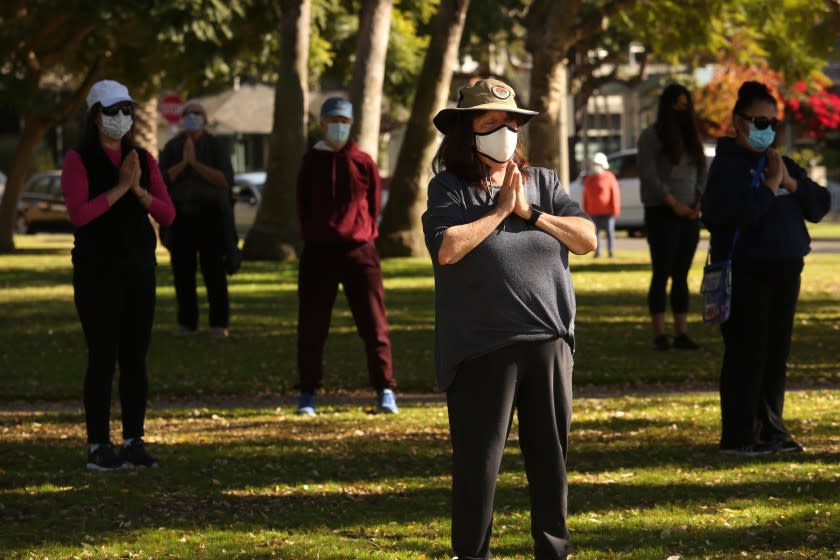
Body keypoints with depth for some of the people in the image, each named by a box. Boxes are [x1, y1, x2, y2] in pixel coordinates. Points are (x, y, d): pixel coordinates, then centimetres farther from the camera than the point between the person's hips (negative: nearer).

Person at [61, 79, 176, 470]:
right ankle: (98, 447, -3)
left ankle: (133, 442, 10)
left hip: (139, 270, 5)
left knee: (135, 358, 4)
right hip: (97, 272, -5)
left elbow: (167, 214, 2)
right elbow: (79, 214, -18)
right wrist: (119, 187, -17)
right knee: (103, 358, -6)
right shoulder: (78, 160, -5)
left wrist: (139, 190, -14)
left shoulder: (143, 160, 9)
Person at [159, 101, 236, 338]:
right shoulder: (172, 147, 1)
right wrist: (183, 162, -22)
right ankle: (187, 322, 9)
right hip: (181, 214, 3)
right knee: (183, 269, 0)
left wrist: (195, 163, -24)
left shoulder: (216, 147, -7)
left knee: (213, 268, -8)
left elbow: (225, 180, -18)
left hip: (210, 213, -3)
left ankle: (219, 324, -3)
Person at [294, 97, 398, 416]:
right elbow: (303, 207, 10)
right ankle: (308, 393, 10)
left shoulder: (363, 163, 4)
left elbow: (374, 205, 10)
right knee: (311, 326, 2)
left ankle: (385, 391, 3)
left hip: (359, 251, -1)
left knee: (374, 323, -2)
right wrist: (313, 237, 6)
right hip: (318, 253, 1)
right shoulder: (311, 162, 6)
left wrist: (363, 235, 5)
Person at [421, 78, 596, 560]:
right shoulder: (449, 188, 0)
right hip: (482, 347, -4)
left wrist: (529, 213, -6)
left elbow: (587, 238, 3)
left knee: (551, 454, 10)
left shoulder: (543, 182, 12)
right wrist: (501, 210, -9)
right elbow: (447, 249, -17)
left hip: (549, 339, 4)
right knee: (479, 458, 0)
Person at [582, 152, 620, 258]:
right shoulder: (588, 179, 13)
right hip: (593, 212, 4)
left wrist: (615, 209, -10)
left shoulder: (609, 177, -2)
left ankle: (611, 251, 5)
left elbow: (615, 193, -5)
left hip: (607, 211, -4)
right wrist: (586, 211, 9)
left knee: (610, 231, 0)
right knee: (595, 232, 3)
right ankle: (597, 252, 9)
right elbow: (585, 196, 14)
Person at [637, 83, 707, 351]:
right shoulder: (651, 136, -4)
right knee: (661, 274, -6)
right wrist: (673, 203, -15)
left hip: (689, 215, 5)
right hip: (661, 214, -5)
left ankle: (682, 333, 4)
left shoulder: (691, 137, 14)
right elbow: (648, 175, -11)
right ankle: (659, 334, -5)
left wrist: (699, 202, -3)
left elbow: (702, 173, 14)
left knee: (681, 276, 5)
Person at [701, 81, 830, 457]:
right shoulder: (728, 164, -7)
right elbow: (728, 212, -24)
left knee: (776, 354, 11)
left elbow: (820, 205, 11)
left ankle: (771, 429, 19)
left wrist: (792, 183, -6)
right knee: (746, 354, -8)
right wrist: (770, 185, -17)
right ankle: (738, 437, -5)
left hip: (785, 271, 7)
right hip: (746, 270, -7)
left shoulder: (781, 164, 16)